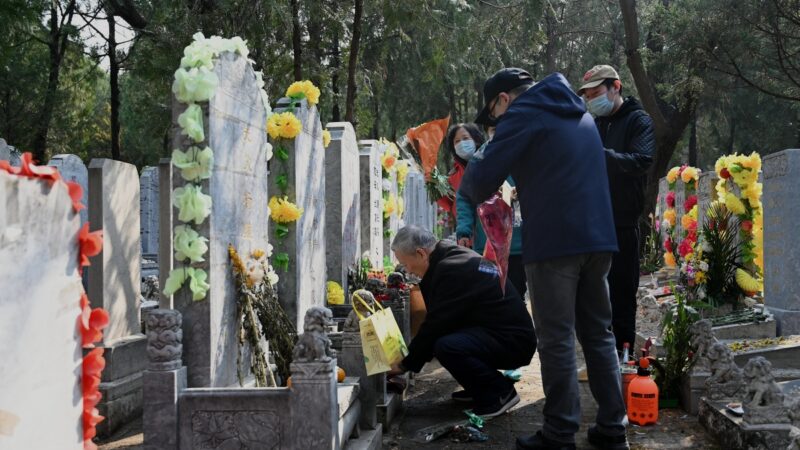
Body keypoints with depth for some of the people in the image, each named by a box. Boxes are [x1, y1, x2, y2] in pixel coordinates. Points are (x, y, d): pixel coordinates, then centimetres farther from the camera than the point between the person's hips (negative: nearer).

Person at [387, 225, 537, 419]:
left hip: (513, 342, -10)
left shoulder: (453, 269, -20)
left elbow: (437, 324, -18)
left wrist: (406, 364, -7)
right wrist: (411, 358, 15)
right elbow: (437, 321, 18)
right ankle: (482, 388, 18)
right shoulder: (455, 257, 11)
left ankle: (501, 393, -8)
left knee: (446, 346, -29)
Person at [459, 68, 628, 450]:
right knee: (598, 334, 12)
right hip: (598, 238, 7)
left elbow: (480, 183, -9)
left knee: (556, 340, -1)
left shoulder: (524, 114, -4)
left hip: (554, 243, -7)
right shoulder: (580, 113, 21)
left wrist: (470, 181, 11)